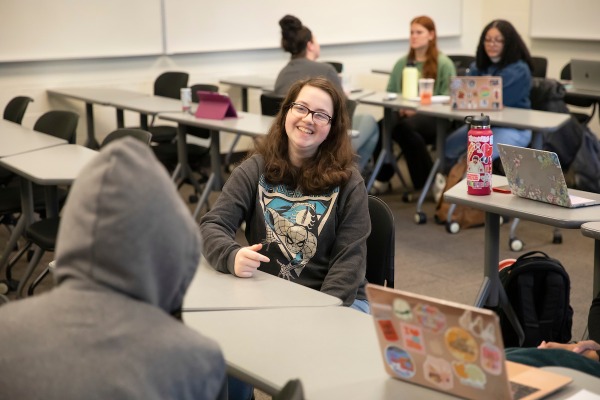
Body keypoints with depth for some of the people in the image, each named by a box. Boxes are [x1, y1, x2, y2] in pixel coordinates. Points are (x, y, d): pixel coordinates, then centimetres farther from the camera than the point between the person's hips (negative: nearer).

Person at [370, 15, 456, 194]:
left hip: (435, 118, -4)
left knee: (404, 127, -38)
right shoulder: (402, 63, 20)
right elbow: (389, 93, 19)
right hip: (404, 114, 4)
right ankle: (382, 178, -13)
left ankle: (430, 180, -22)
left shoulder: (444, 64, 3)